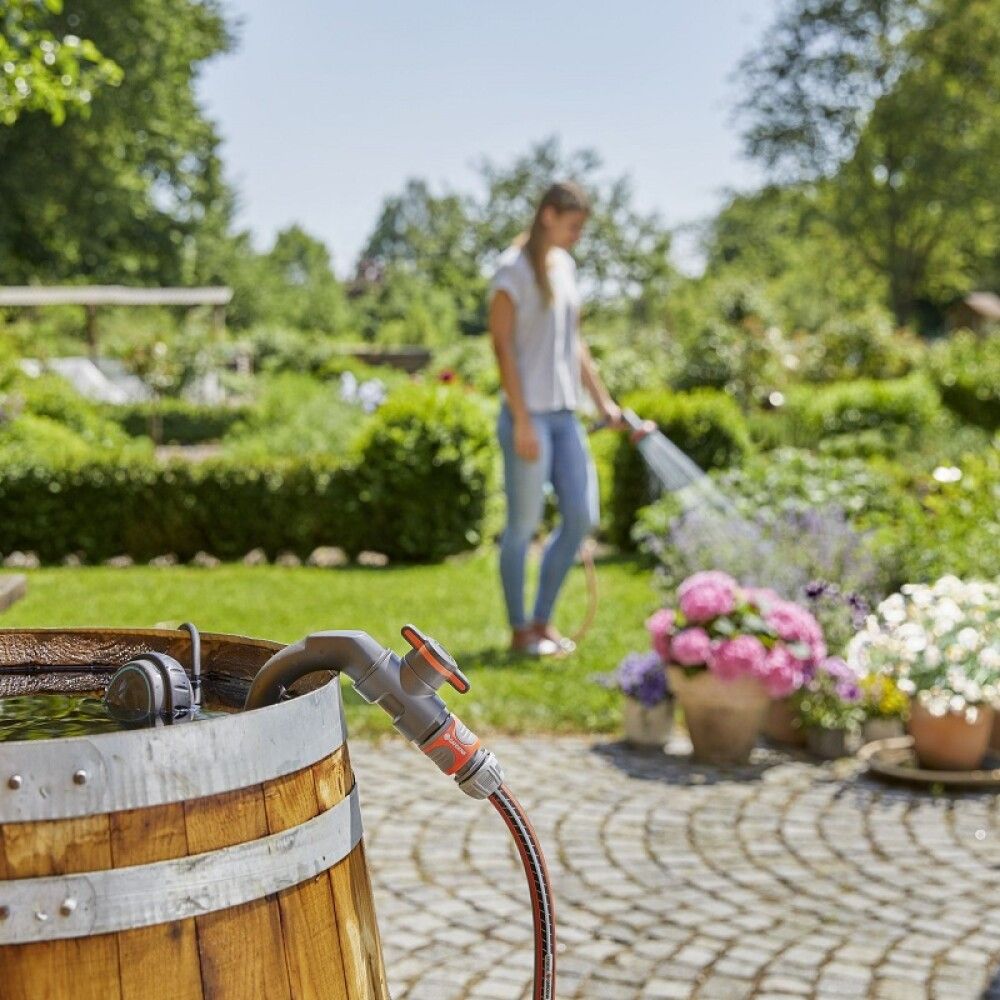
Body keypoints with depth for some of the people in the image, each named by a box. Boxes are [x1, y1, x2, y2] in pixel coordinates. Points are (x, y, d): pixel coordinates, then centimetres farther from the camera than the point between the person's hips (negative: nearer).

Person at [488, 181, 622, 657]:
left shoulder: (564, 265, 14)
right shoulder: (513, 268, -9)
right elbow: (502, 346, -13)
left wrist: (603, 402, 18)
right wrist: (521, 421, -17)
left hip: (565, 415, 8)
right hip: (529, 416, -8)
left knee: (581, 517, 7)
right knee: (523, 525, 0)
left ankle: (542, 621, 18)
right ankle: (520, 630, 12)